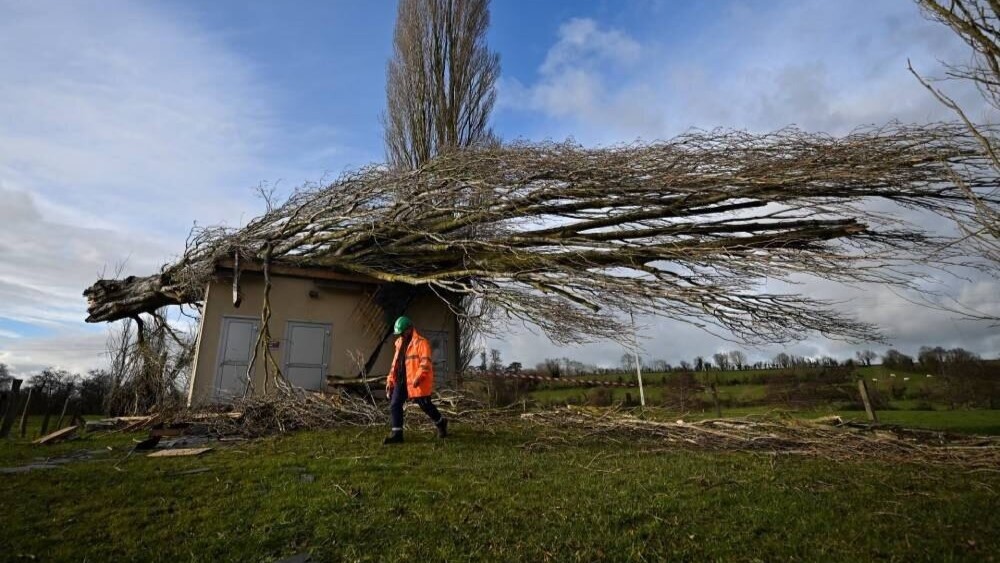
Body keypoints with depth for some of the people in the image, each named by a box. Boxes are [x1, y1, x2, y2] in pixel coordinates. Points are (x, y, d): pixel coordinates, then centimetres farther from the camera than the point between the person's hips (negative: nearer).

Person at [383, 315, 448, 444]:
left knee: (425, 405, 5)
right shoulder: (400, 343, 14)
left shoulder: (421, 342, -11)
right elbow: (395, 363, 19)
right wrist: (390, 380, 13)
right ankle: (397, 434, 8)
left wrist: (417, 378, -29)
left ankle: (441, 423, 29)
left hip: (416, 382, -7)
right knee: (394, 405, 0)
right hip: (401, 381, 7)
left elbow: (425, 362, -20)